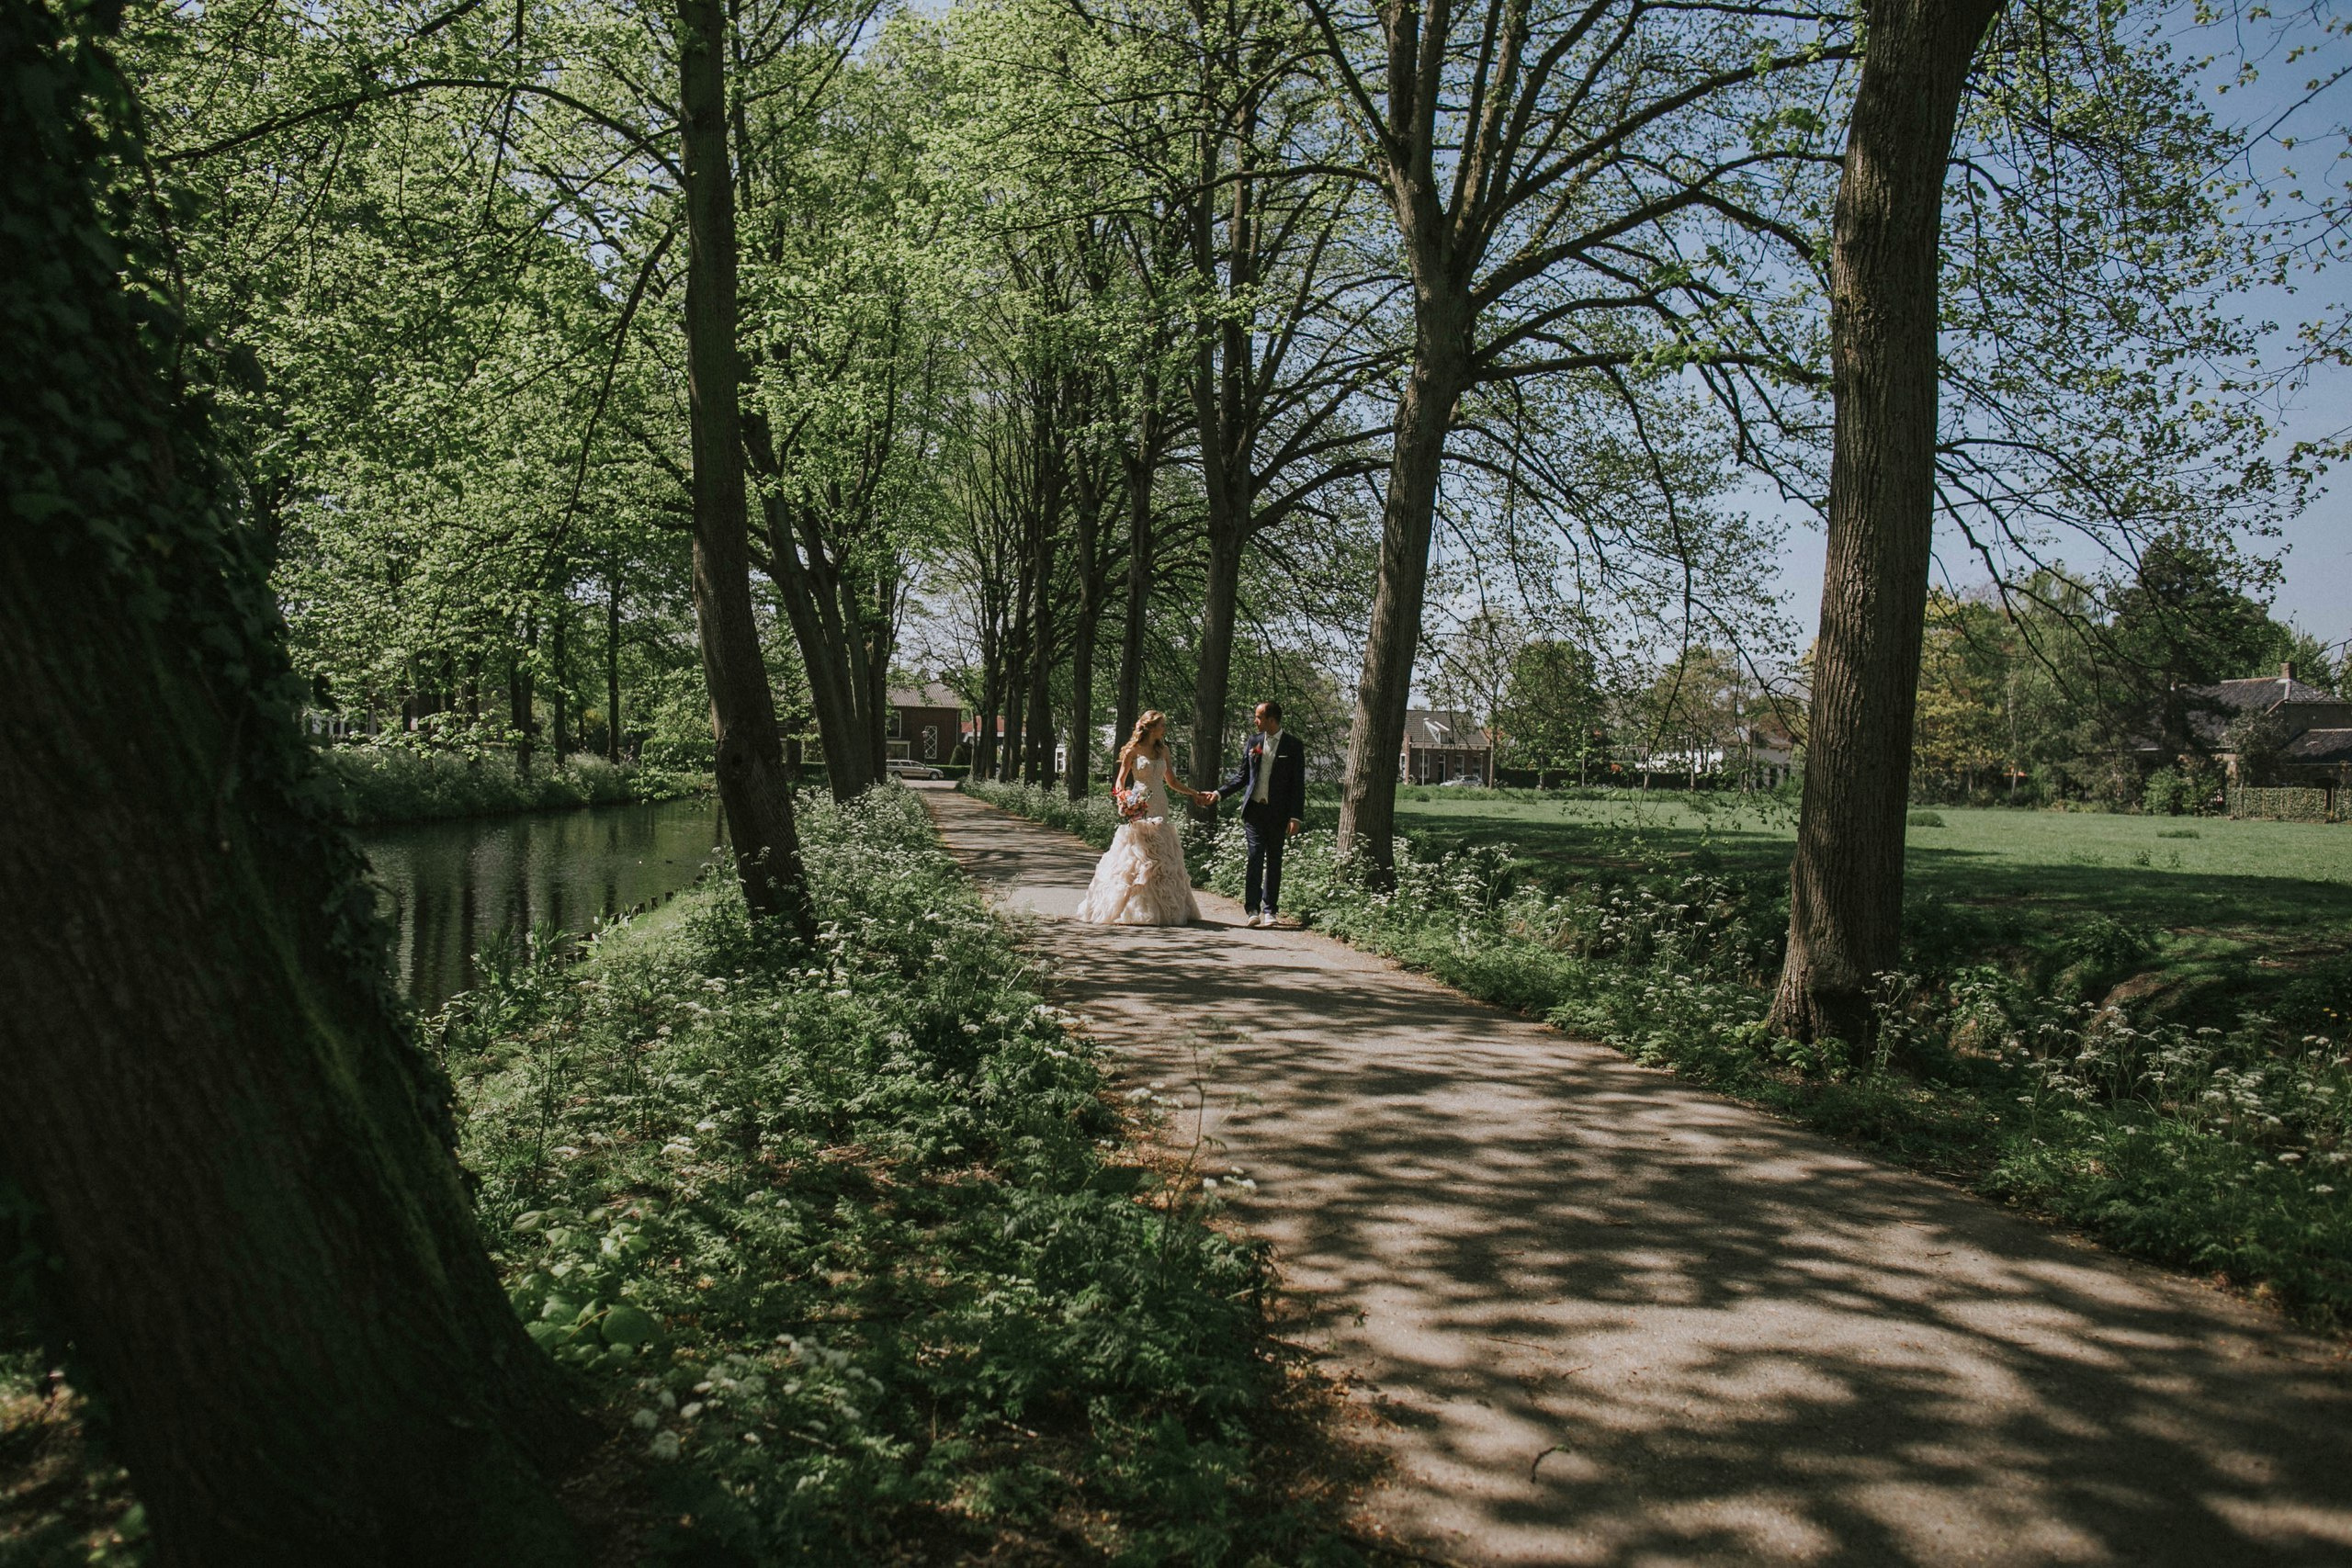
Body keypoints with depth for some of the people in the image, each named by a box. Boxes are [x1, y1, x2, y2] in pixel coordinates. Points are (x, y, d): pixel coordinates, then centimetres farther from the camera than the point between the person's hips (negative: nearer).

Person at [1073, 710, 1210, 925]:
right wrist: (1122, 801, -17)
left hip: (1160, 810, 5)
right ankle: (1132, 909, 0)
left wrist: (1195, 794, 10)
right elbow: (1121, 780, 0)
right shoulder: (1133, 750, -2)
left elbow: (1172, 782, 18)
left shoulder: (1163, 751, 13)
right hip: (1138, 809, -5)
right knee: (1135, 858, -5)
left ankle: (1164, 909, 8)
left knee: (1162, 860, 3)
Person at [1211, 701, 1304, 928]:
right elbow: (1243, 776, 16)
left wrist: (1295, 816, -9)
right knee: (1255, 857, -8)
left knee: (1274, 861, 6)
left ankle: (1269, 910, 14)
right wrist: (1219, 794, 7)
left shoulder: (1293, 746, -2)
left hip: (1278, 813, -2)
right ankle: (1253, 909, -7)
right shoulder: (1253, 742, 8)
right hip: (1254, 809, 2)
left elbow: (1298, 783, -3)